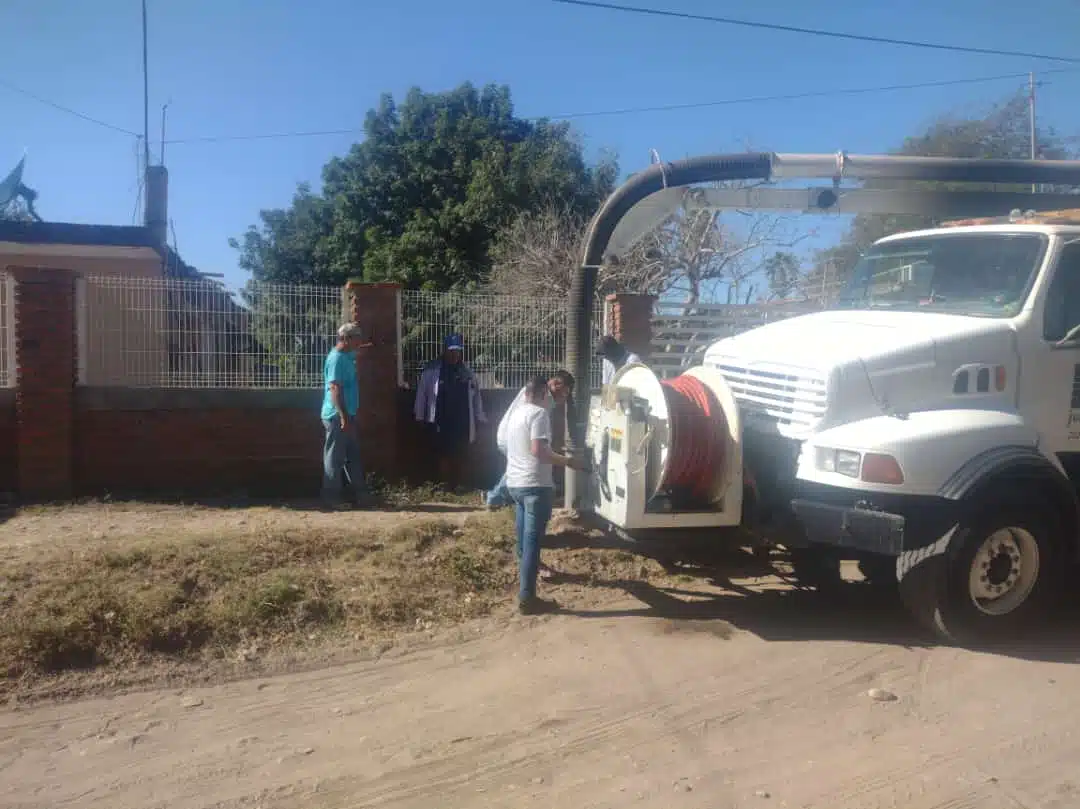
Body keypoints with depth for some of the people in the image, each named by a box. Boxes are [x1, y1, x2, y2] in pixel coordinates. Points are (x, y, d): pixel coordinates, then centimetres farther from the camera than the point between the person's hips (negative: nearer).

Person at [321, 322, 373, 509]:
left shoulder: (347, 356, 13)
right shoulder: (336, 358, -16)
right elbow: (335, 389, -23)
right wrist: (343, 416, -26)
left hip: (346, 416, 10)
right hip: (337, 417, -10)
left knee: (353, 456, 12)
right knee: (335, 458, -3)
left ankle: (359, 496, 18)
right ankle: (331, 498, 4)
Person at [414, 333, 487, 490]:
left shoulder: (467, 372, 8)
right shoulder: (432, 370, -2)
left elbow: (475, 396, 11)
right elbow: (422, 392, 0)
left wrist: (481, 418, 9)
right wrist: (420, 416, -1)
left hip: (462, 422, 3)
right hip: (441, 421, -3)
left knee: (459, 454, 6)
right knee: (444, 453, -4)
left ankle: (456, 486, 16)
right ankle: (444, 485, 5)